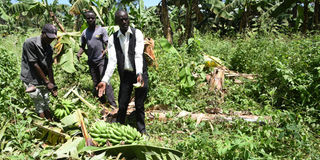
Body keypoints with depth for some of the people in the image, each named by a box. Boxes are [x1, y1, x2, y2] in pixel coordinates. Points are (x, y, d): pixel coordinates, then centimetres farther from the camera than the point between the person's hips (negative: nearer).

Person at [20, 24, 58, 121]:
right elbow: (34, 64, -17)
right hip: (31, 80, -6)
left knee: (46, 104, 10)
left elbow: (49, 67, 5)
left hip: (42, 79, 6)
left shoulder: (49, 49, 3)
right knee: (40, 106, -5)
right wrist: (47, 82, -14)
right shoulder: (30, 43, -18)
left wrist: (53, 85, 0)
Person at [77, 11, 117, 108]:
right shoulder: (84, 33, 10)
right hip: (91, 61, 5)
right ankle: (102, 102, 23)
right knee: (96, 83, 10)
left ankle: (112, 104, -14)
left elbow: (107, 43, -8)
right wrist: (79, 53, -5)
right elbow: (83, 46, 17)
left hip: (102, 60, -5)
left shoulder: (101, 30, -2)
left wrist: (105, 50, -29)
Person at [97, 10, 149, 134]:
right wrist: (105, 80, -22)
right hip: (125, 75, 2)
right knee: (122, 105, 7)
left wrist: (139, 74, -34)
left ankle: (141, 129, 27)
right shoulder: (113, 38, 0)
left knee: (140, 105, 9)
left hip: (140, 74, -2)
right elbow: (112, 60, -9)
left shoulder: (137, 33, -7)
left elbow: (138, 55, -18)